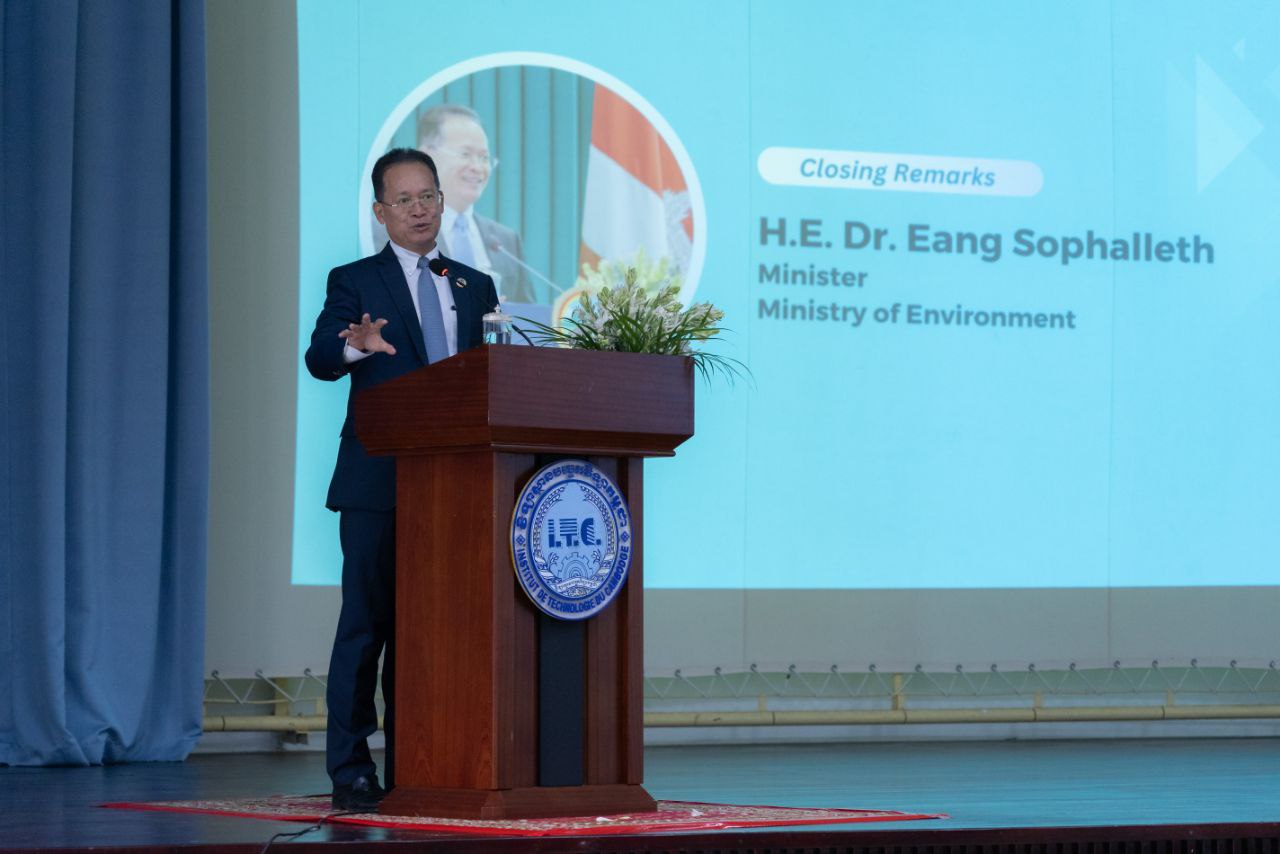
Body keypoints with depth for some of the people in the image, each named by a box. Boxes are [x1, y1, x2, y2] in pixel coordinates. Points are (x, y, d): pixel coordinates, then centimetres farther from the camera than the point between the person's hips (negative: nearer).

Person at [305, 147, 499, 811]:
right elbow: (319, 359, -11)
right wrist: (354, 343, -32)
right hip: (379, 484, -4)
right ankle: (350, 770, -2)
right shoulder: (355, 282, 5)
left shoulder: (476, 288, 18)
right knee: (368, 623, -5)